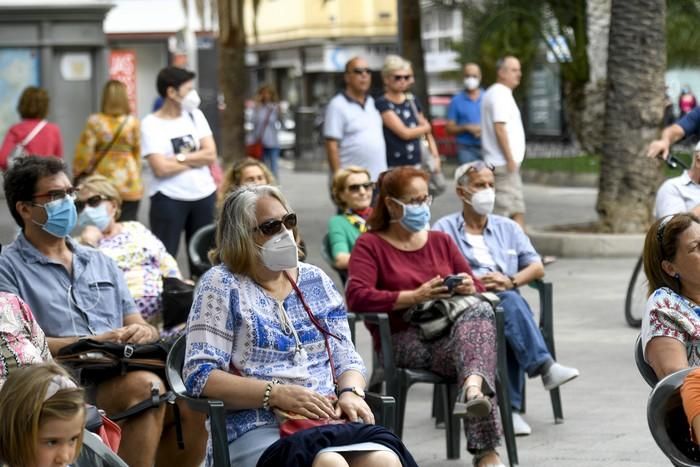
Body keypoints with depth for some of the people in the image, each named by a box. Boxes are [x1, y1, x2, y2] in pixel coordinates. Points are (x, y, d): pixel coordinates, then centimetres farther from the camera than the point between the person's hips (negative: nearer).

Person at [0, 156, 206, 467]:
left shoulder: (101, 263, 27)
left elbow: (139, 327, 22)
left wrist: (144, 333, -3)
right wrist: (91, 342, -14)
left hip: (125, 373, 6)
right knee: (144, 387, -34)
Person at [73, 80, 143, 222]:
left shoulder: (95, 122, -6)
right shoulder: (133, 122, -3)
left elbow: (84, 152, -6)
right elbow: (138, 152, 6)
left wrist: (78, 173, 11)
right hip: (129, 186, 0)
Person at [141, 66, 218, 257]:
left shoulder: (195, 115, 6)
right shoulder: (151, 124, -9)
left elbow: (211, 155, -2)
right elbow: (161, 168, -18)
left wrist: (180, 158, -13)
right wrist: (197, 159, -7)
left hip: (204, 195, 5)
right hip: (168, 199, -5)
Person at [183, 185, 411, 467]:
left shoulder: (315, 280, 20)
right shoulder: (222, 285, 4)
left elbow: (346, 358, 21)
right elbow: (200, 375, -5)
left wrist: (351, 393, -3)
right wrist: (277, 394, -15)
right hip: (257, 428, -4)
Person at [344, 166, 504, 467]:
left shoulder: (441, 241, 27)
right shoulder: (370, 245, 9)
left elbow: (478, 290, 26)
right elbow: (356, 296, -10)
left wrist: (469, 287, -1)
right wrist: (415, 297, -17)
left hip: (450, 333, 5)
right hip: (404, 341, -5)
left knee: (480, 311, -34)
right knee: (476, 342, -35)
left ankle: (473, 387, -59)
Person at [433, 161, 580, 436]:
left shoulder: (507, 228, 27)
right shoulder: (444, 229, 14)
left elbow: (537, 268, 16)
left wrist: (511, 281, -4)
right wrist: (475, 283, -15)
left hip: (505, 301, 3)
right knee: (510, 302, -36)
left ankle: (511, 407, -39)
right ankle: (544, 366, -48)